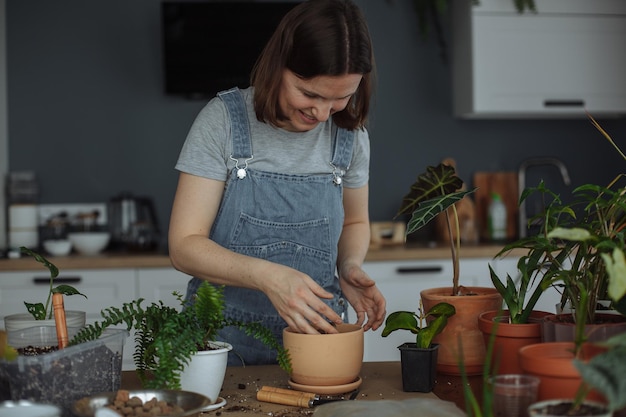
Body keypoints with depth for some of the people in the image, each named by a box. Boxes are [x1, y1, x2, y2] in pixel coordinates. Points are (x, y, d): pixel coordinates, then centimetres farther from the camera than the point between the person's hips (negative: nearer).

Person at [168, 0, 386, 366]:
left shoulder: (350, 132, 2)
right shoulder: (223, 120, -7)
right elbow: (185, 246, -10)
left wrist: (350, 266, -4)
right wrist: (267, 276, -25)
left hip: (314, 333, 0)